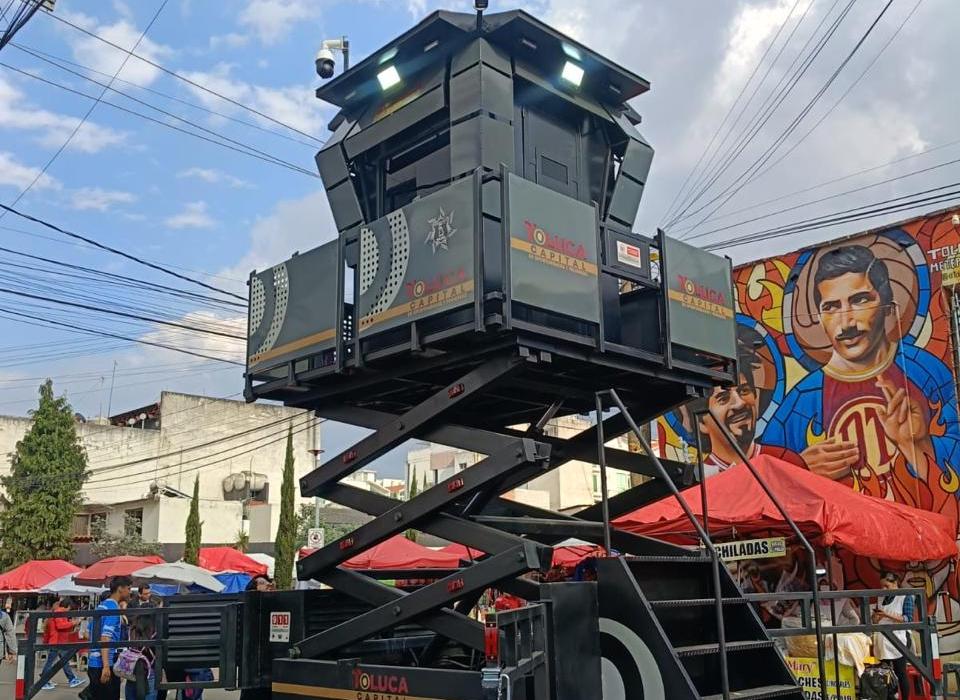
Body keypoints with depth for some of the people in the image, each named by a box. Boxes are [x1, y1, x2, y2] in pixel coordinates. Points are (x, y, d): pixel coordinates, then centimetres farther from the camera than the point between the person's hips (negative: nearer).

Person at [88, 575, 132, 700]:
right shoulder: (113, 609, -13)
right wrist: (106, 666, -26)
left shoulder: (100, 607, 15)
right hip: (106, 664, -9)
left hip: (93, 663, 9)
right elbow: (105, 638, -21)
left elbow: (89, 634, 22)